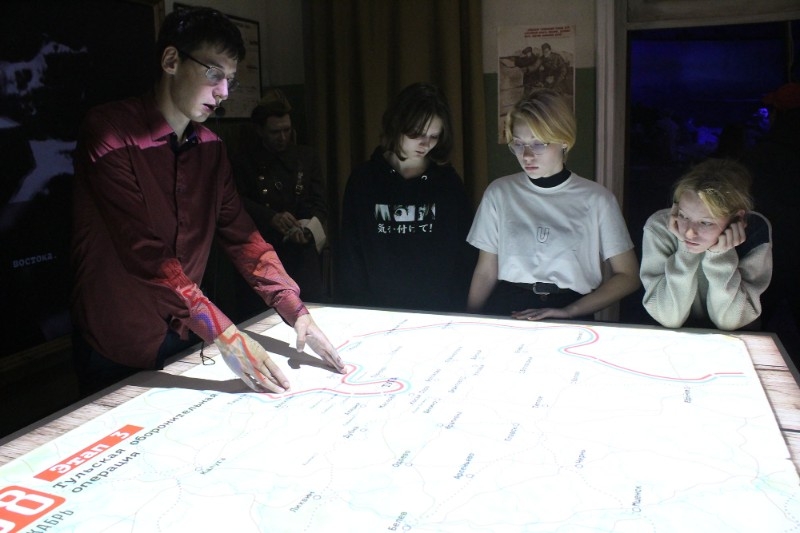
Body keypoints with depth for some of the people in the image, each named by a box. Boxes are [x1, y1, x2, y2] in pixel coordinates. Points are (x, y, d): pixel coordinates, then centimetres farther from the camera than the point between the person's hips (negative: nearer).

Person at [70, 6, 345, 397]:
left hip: (184, 337, 6)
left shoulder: (209, 147, 4)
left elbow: (240, 234, 1)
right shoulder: (109, 133, -18)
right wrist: (224, 334, -33)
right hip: (117, 351, -6)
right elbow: (144, 251, -27)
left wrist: (296, 313, -10)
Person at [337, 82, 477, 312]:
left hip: (440, 310, 0)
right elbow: (349, 255, 1)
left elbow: (464, 251, 3)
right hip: (378, 309, 0)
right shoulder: (363, 179, -1)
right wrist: (357, 310, -6)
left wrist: (459, 308, -6)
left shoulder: (447, 181, 1)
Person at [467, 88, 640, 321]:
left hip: (571, 320, -1)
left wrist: (568, 312, -7)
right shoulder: (499, 192, 7)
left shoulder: (596, 199, 2)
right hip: (505, 310, 2)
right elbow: (486, 273, 8)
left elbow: (628, 276, 5)